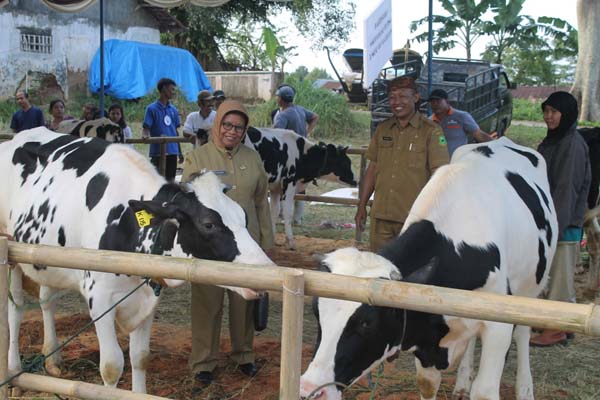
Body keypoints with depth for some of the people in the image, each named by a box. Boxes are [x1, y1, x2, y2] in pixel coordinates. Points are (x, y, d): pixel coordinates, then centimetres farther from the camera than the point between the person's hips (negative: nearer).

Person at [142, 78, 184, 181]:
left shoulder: (173, 110, 12)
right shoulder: (152, 108, -3)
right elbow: (146, 127, -6)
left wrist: (180, 152, 15)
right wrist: (145, 135, -30)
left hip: (172, 151, 5)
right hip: (157, 152, -5)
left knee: (171, 180, 8)